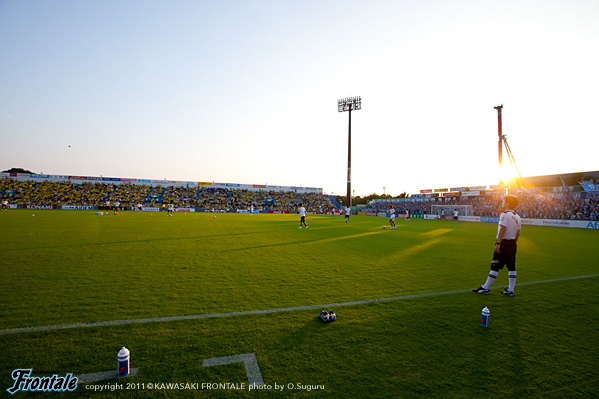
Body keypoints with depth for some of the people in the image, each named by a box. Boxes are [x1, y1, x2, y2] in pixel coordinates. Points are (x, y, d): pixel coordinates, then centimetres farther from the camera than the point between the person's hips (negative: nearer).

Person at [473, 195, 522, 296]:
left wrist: (498, 243, -21)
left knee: (495, 266, -3)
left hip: (503, 242, -8)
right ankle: (511, 290, 15)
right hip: (512, 243, 8)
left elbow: (502, 229, -20)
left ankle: (486, 288, 4)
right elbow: (517, 233, 15)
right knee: (511, 267, 10)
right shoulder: (517, 217, 12)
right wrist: (513, 244, 23)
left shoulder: (505, 214, -14)